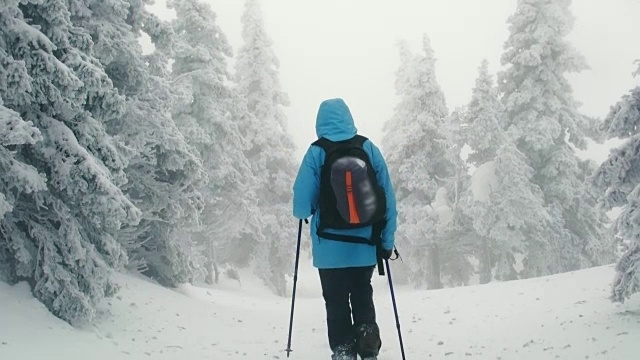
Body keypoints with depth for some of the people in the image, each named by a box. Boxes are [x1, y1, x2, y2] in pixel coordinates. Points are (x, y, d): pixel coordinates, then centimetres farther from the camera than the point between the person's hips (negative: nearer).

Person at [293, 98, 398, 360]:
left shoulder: (317, 152, -9)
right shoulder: (369, 149, -2)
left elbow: (302, 203, -11)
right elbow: (388, 198, -1)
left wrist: (303, 214, 14)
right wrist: (386, 241, 6)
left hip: (330, 248, -2)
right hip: (365, 245, 3)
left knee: (336, 302, 12)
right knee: (363, 297, 21)